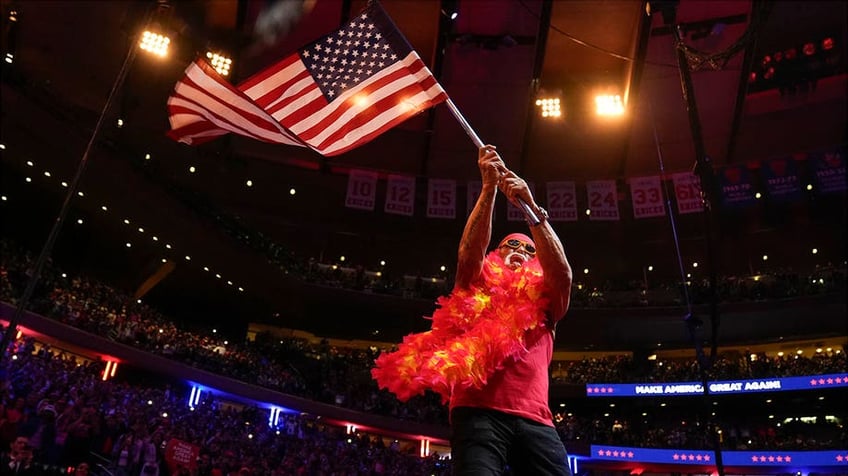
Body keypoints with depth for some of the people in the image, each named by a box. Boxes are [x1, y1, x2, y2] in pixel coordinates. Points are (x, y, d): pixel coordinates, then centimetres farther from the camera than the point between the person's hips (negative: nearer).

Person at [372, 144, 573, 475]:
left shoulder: (543, 304, 24)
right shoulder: (478, 291, 22)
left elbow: (562, 271, 4)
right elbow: (469, 252, 3)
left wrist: (532, 208, -5)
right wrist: (489, 189, -5)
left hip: (535, 420, 2)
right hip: (479, 412, -2)